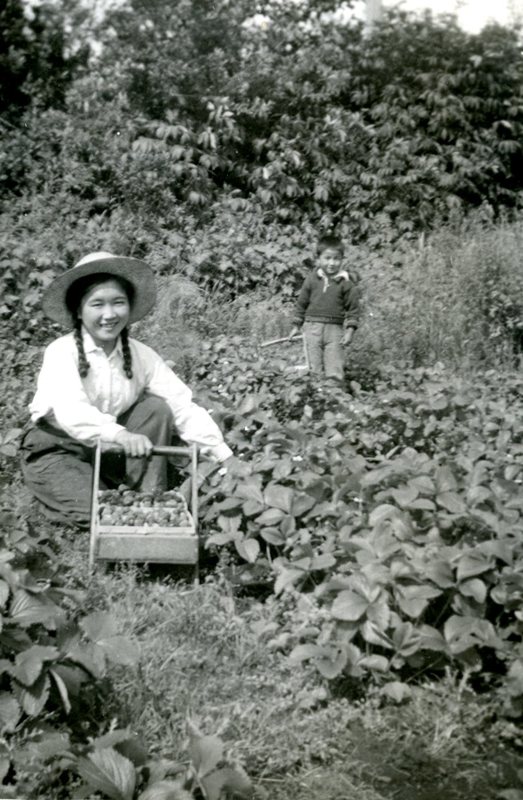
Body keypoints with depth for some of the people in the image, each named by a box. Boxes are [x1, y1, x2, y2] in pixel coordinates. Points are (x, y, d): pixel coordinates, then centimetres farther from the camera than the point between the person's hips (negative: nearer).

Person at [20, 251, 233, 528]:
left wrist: (225, 457, -29)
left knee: (157, 409, -18)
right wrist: (120, 435, -57)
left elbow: (183, 405, -17)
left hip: (111, 450, 4)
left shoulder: (141, 355, -10)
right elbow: (71, 412, -38)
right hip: (56, 449, -4)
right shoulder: (61, 352, -21)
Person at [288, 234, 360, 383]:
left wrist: (350, 330, -7)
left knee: (334, 371, -2)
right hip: (312, 326, 2)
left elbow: (353, 308, 1)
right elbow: (302, 303, 11)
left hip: (335, 328, -2)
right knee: (315, 369, 6)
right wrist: (296, 326, 13)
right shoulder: (312, 279, 3)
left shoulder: (346, 283, -2)